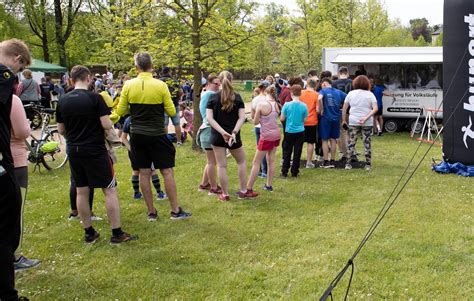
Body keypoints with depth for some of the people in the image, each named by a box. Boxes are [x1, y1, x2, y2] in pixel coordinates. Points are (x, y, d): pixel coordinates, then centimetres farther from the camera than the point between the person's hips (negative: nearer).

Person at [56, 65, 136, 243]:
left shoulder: (63, 101, 2)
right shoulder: (94, 98, -13)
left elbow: (61, 130, 9)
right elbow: (107, 125, -16)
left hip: (74, 151, 5)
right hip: (95, 151, -5)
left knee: (81, 191, 12)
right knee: (109, 190, 2)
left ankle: (89, 232, 19)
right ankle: (117, 233, 2)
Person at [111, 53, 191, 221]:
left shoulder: (128, 85, -4)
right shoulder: (161, 85, -10)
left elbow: (121, 111, 2)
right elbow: (172, 112, -5)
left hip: (137, 135, 3)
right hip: (157, 135, -2)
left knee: (144, 173, 8)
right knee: (167, 171, 5)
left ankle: (151, 212, 15)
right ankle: (175, 210, 9)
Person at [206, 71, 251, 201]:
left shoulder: (213, 97, -2)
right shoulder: (237, 97, -2)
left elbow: (209, 118, -12)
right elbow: (242, 117, -12)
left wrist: (222, 132, -17)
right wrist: (234, 132, -18)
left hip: (217, 136, 0)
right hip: (233, 135, 0)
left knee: (221, 165, 6)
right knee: (241, 161, 18)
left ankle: (225, 194, 11)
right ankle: (243, 191, 20)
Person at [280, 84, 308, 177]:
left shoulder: (287, 105, -12)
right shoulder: (304, 106, -9)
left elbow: (282, 118, -4)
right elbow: (305, 120, -1)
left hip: (289, 131, 0)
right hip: (300, 131, 1)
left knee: (287, 152, 10)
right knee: (297, 152, 8)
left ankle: (284, 172, 11)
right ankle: (294, 172, 13)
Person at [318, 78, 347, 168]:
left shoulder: (323, 91, -7)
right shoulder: (338, 92, 7)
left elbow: (319, 98, -28)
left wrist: (321, 110, -16)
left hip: (325, 118, -4)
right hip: (336, 118, 4)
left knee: (325, 140, 5)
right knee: (333, 139, 13)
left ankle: (326, 162, 6)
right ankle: (332, 161, 17)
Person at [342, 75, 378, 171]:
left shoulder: (351, 93, 3)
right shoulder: (370, 94, 1)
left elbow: (344, 108, 3)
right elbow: (375, 109, -11)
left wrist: (344, 120, 9)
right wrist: (366, 117, -15)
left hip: (353, 122, 1)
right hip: (367, 123, -1)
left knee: (351, 143, 6)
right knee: (367, 143, 6)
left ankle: (348, 164, 7)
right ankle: (368, 165, 9)